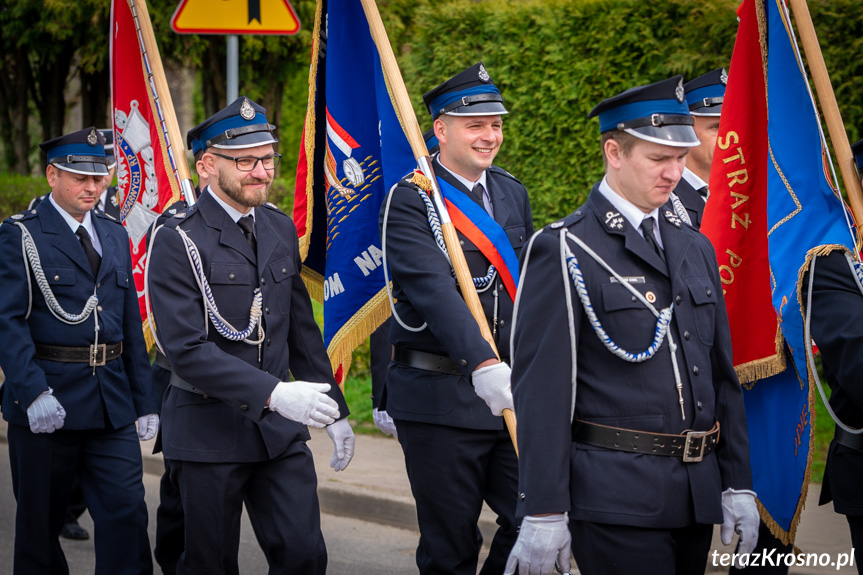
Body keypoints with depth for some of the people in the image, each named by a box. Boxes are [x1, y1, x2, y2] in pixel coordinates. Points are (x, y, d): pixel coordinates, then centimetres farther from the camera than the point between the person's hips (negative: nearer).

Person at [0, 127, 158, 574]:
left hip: (111, 404, 5)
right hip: (47, 405, -4)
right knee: (40, 521, 7)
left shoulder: (115, 236, 14)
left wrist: (144, 402, 12)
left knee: (127, 513, -4)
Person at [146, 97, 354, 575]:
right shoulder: (177, 241, -12)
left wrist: (334, 410, 15)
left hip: (280, 429, 5)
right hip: (209, 432, -5)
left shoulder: (280, 229, 9)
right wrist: (274, 394, -28)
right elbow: (186, 350, -20)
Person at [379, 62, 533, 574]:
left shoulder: (513, 193, 13)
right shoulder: (410, 200, -9)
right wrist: (482, 365, -36)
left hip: (510, 393, 6)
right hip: (441, 399, -6)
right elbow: (434, 290, -23)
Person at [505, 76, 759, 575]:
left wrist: (738, 484, 12)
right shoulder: (562, 252, -7)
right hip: (615, 501, -7)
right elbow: (541, 390, -11)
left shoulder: (695, 248, 15)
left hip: (697, 495, 7)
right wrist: (543, 513, -14)